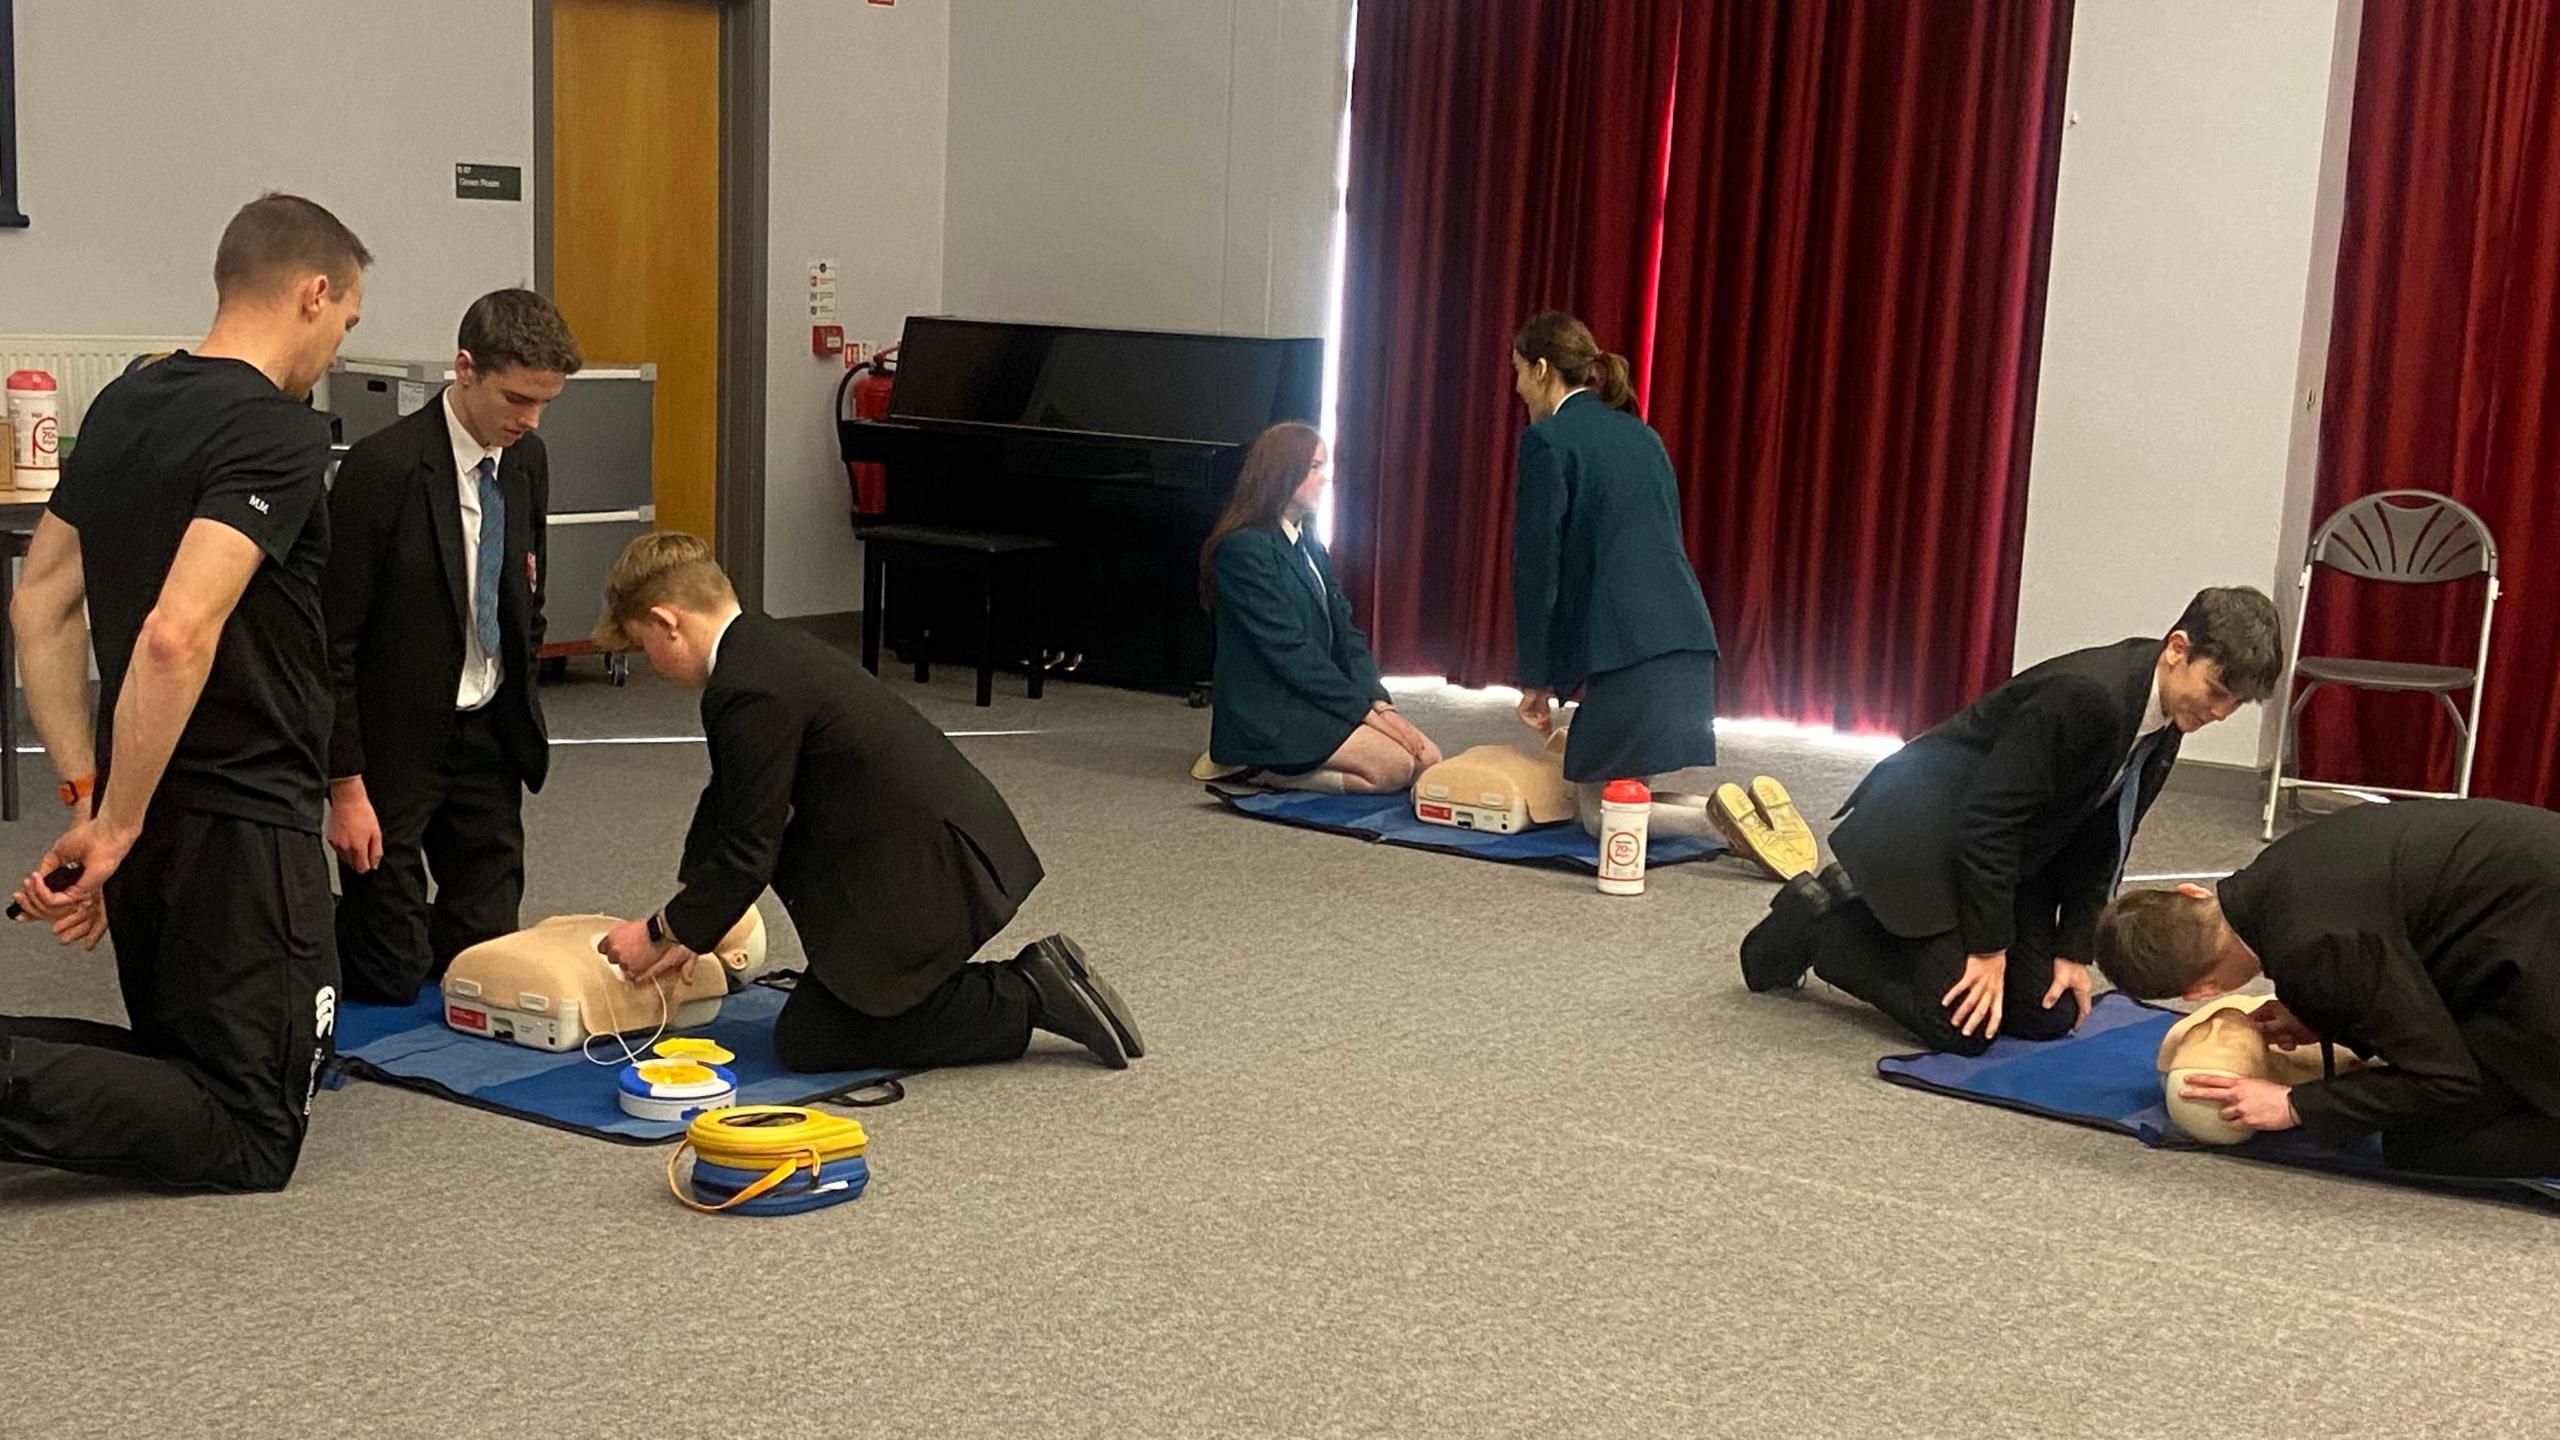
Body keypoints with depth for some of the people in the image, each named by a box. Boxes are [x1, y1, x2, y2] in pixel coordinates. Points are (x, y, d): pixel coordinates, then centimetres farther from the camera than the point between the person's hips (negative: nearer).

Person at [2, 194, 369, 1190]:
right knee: (249, 1138, 1)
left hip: (149, 813, 8)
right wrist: (114, 826, -20)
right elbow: (177, 636, -29)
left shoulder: (124, 406, 10)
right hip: (238, 824, -8)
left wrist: (86, 792, 12)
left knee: (183, 1068, 22)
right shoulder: (280, 434, -17)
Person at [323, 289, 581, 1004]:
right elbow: (333, 640, -16)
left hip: (489, 734, 6)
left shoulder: (528, 460, 3)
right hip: (396, 741, -6)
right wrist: (346, 785, -17)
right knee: (392, 976, 2)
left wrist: (524, 718, 15)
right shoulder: (382, 467, -19)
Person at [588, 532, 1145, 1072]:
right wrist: (682, 927, 20)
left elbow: (747, 852, -14)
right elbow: (726, 801, 20)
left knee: (806, 1039, 3)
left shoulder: (748, 690, -18)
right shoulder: (766, 644, 12)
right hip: (963, 846, 9)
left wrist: (661, 934, 0)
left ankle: (1031, 999, -1)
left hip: (930, 875, -9)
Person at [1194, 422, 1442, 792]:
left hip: (1315, 701, 9)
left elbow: (1345, 631, 10)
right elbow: (1289, 650, -18)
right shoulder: (1244, 547, -13)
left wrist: (1380, 702, -6)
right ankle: (1262, 770, -8)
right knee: (1393, 766, -22)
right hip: (1267, 715, -9)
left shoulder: (1311, 547, 16)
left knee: (1428, 759, -5)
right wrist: (1366, 711, -17)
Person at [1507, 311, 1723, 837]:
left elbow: (1538, 564, -6)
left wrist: (1535, 679, 1)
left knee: (1602, 812, 3)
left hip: (1629, 645, -8)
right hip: (1686, 636, 8)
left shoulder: (1547, 440, -4)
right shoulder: (1639, 433, 20)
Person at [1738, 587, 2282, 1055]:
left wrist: (2074, 950, 0)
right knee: (1963, 1028, -15)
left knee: (2050, 1015, 7)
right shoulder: (2084, 695, -30)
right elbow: (1988, 819, -28)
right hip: (1922, 836, -9)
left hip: (2007, 856, 9)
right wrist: (1988, 949, -22)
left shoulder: (2163, 730, -1)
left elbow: (2098, 843, 6)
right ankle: (1819, 920, 4)